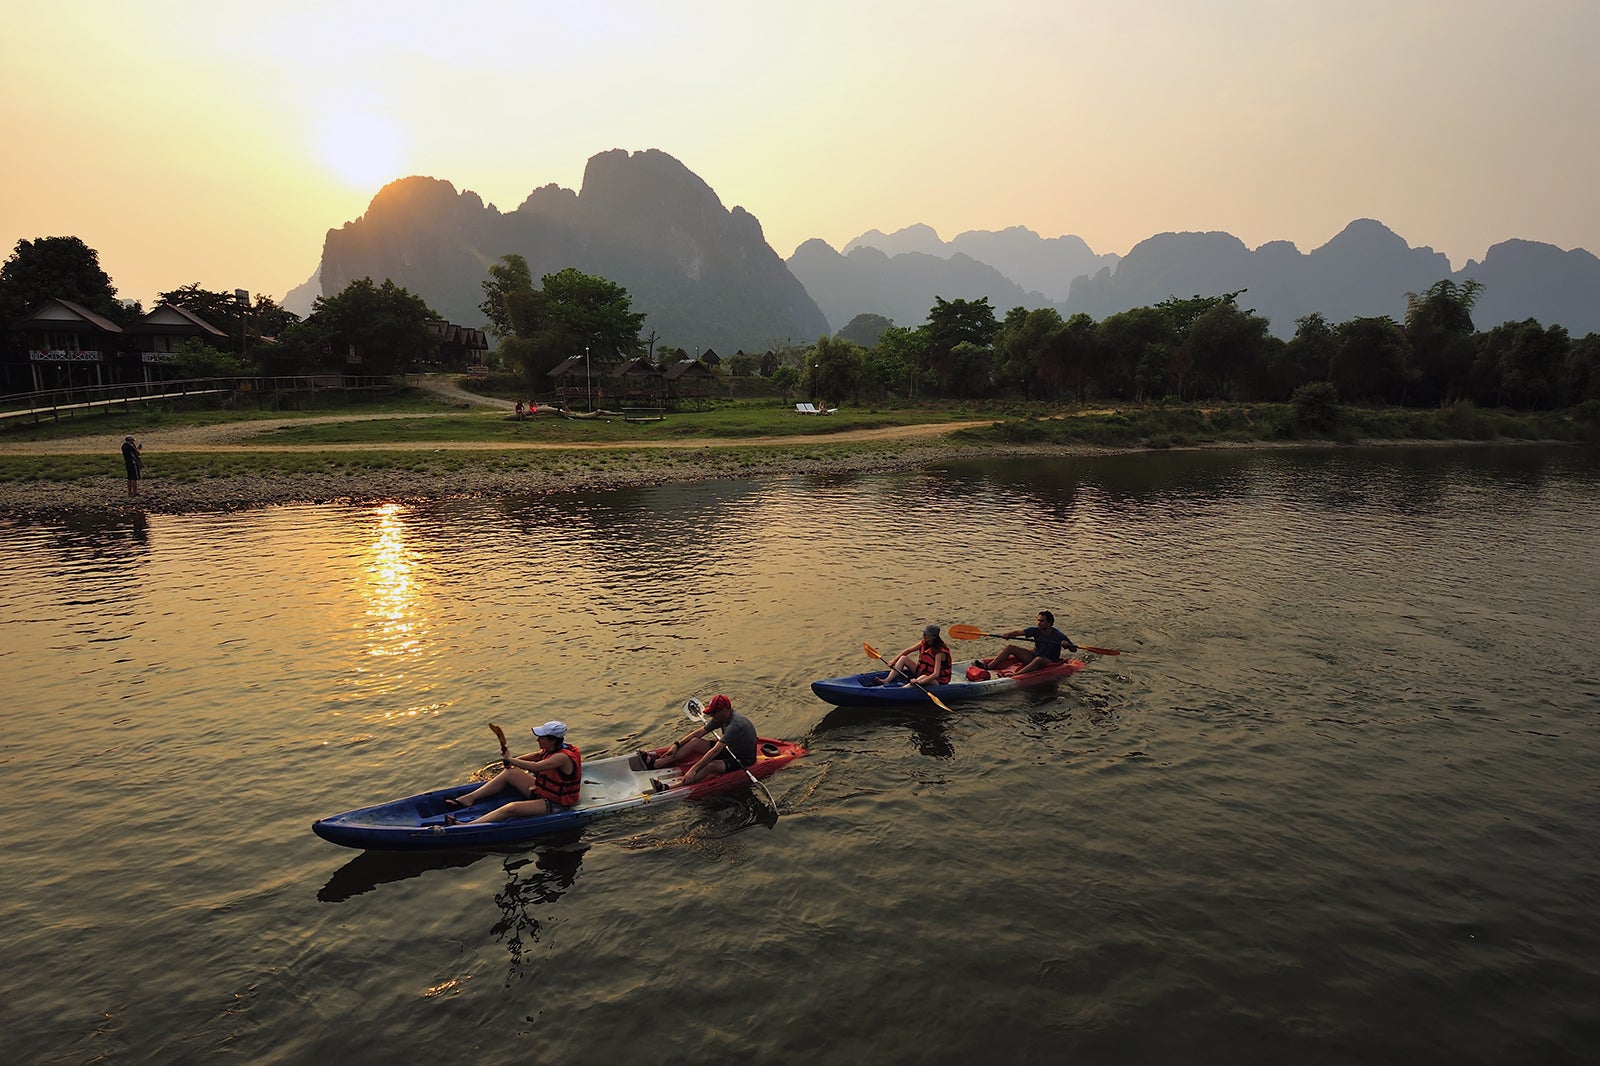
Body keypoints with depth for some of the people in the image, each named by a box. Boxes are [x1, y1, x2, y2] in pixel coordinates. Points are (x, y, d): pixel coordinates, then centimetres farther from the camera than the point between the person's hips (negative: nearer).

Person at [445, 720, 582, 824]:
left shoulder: (563, 757, -27)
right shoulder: (553, 749, 2)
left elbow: (536, 767, -36)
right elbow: (538, 755, 22)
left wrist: (510, 760, -25)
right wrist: (515, 760, 6)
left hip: (554, 804, -10)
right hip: (541, 790, 10)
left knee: (512, 808, -27)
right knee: (510, 773, 7)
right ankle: (469, 799, 8)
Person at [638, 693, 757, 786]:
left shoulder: (735, 724, -32)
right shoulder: (721, 717, -3)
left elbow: (715, 751, -36)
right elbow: (699, 732, 4)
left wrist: (693, 769, -37)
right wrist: (676, 745, -3)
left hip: (743, 760, -9)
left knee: (712, 765, -37)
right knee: (695, 742, -4)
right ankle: (655, 763, -9)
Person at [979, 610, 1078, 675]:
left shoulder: (1058, 635, -14)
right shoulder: (1035, 630, -3)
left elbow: (1074, 650, -14)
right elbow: (1019, 632, -14)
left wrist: (1067, 644, -35)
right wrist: (1008, 634, -34)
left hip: (1050, 662, -6)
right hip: (1034, 656, 6)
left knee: (1038, 659, -41)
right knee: (1010, 647, -7)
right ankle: (988, 667, -20)